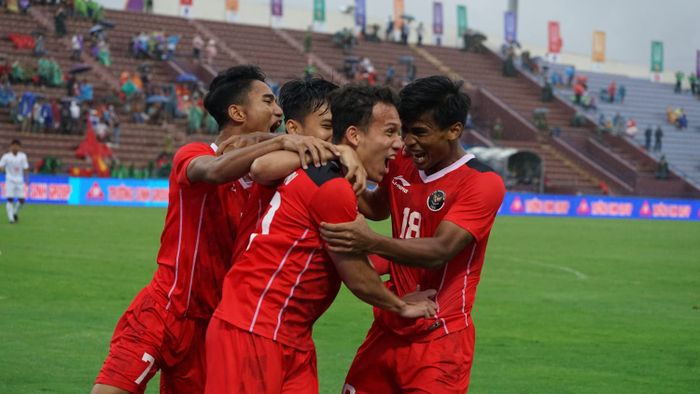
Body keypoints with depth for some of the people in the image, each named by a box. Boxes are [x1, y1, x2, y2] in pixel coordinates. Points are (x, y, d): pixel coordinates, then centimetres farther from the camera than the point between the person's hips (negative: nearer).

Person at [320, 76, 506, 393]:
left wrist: (372, 242, -40)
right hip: (388, 328, 7)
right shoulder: (402, 164, 6)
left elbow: (440, 250, -26)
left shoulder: (482, 182, -15)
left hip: (439, 339, -7)